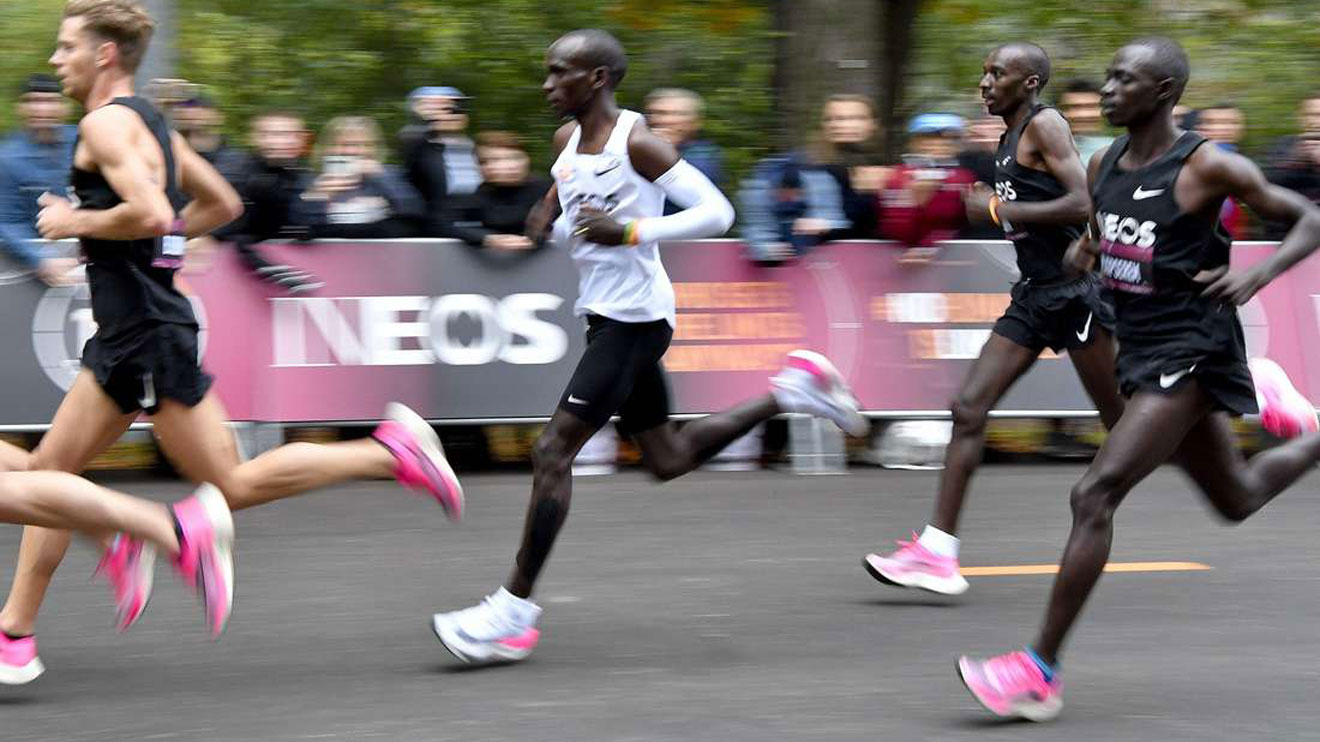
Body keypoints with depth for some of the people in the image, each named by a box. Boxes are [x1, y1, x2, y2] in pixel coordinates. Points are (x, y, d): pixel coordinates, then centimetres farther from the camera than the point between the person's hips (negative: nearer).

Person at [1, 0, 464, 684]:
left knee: (233, 485, -7)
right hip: (129, 330, 10)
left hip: (147, 333, -10)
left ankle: (392, 451, -5)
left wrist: (75, 223, -13)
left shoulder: (105, 123, -13)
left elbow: (150, 213, -28)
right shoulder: (149, 123, 16)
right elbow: (223, 204, 25)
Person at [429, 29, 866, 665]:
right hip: (605, 313, 9)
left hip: (634, 318, -9)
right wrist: (550, 220, 0)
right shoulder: (567, 141, 7)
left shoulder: (636, 142, -16)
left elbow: (716, 212, -18)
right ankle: (789, 392, 29)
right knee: (668, 460, 18)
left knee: (553, 451, -13)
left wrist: (631, 232, -27)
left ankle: (514, 610, -9)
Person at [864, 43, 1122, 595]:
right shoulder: (1012, 138, 17)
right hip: (1035, 295, 9)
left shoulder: (1045, 125, -11)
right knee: (969, 409, -2)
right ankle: (936, 553, -5)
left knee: (1123, 422, 0)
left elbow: (1083, 204, -22)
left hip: (1074, 289, -9)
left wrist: (1001, 209, -17)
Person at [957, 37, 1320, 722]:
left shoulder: (1207, 168, -14)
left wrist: (1257, 275, -23)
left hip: (1189, 353, -8)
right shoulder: (1104, 165, 6)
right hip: (1143, 352, 8)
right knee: (1238, 500, 21)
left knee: (1095, 496, -18)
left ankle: (1041, 671, -16)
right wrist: (1074, 257, 4)